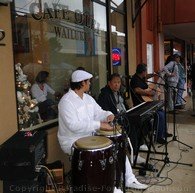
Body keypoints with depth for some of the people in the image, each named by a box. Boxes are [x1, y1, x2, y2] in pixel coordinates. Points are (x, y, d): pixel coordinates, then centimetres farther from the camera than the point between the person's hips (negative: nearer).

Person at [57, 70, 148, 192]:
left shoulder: (88, 98, 9)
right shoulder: (66, 101, -20)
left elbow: (98, 112, 12)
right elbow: (74, 125, -31)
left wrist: (108, 115, -13)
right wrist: (99, 125, -33)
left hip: (90, 137, 9)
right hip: (73, 142, -9)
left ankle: (129, 180, 13)